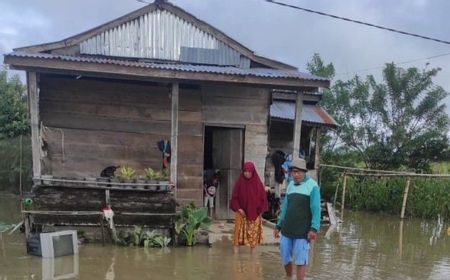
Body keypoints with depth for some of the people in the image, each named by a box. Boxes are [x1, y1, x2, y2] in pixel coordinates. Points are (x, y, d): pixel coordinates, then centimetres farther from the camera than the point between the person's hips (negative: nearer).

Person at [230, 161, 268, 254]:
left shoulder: (258, 183, -2)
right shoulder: (239, 183, -3)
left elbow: (263, 198, 1)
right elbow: (234, 197, -1)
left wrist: (260, 210, -4)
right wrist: (238, 209, -11)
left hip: (255, 213, 1)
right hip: (241, 213, -1)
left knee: (254, 233, 6)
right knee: (239, 232, -3)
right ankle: (236, 253, 1)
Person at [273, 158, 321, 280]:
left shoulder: (312, 185, -8)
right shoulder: (290, 185, 11)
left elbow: (316, 209, -13)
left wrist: (314, 228, -20)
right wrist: (279, 225, 15)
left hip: (302, 231, -6)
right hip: (287, 229, 6)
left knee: (300, 259, 0)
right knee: (285, 257, 13)